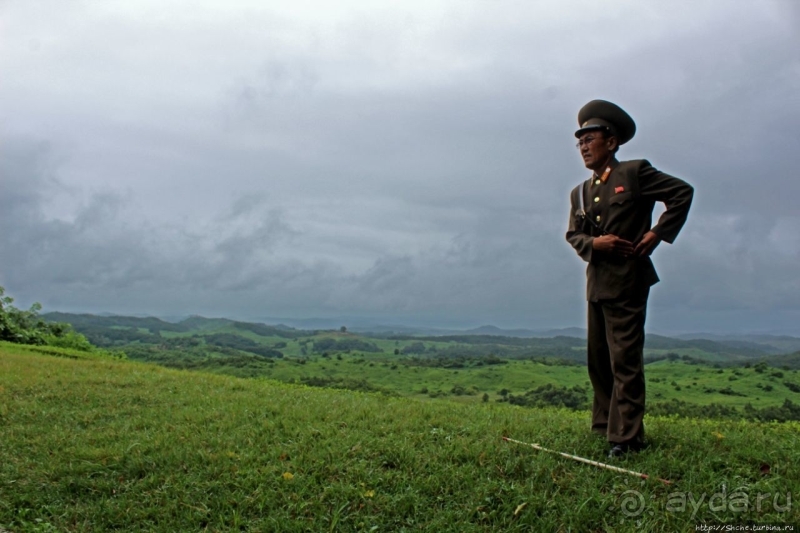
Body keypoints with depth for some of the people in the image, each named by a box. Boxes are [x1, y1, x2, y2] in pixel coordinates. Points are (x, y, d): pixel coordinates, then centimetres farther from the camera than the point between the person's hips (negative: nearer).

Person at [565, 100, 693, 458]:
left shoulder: (635, 173, -3)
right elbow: (573, 234, 12)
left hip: (627, 282, -7)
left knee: (625, 360, -7)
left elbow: (682, 192, -2)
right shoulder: (580, 193, 15)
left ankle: (626, 437, -2)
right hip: (597, 283, 7)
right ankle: (605, 425, 26)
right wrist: (593, 243, -9)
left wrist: (658, 233, -9)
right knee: (598, 359, 13)